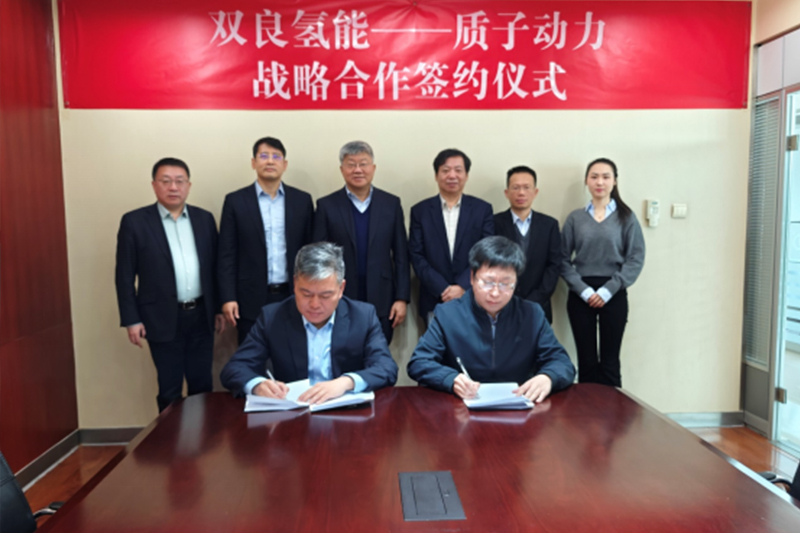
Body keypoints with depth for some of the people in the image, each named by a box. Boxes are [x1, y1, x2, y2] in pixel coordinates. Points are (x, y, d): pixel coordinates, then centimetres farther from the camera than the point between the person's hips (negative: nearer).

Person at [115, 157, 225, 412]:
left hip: (201, 316, 3)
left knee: (203, 385, 12)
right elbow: (125, 275, -3)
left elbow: (214, 266, 9)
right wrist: (131, 320, -6)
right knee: (169, 390, 8)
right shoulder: (134, 221, -4)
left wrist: (219, 308, 8)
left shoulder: (204, 218, 6)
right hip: (164, 319, -3)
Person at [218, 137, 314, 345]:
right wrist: (228, 298, -8)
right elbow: (227, 255, -1)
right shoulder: (236, 201, 1)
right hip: (251, 299, -1)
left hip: (294, 297, 1)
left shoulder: (302, 200, 6)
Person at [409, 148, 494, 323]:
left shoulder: (482, 209, 4)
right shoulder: (420, 211, 5)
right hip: (434, 302, 0)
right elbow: (417, 256, -1)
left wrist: (463, 287, -13)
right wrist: (443, 289, -10)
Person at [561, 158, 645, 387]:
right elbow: (563, 260, 2)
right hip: (581, 296, 1)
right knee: (586, 361, 5)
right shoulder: (575, 218, 4)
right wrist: (584, 290, -9)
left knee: (610, 362, 3)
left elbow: (636, 258, -3)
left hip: (613, 295, -1)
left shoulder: (626, 217, 2)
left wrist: (608, 290, -10)